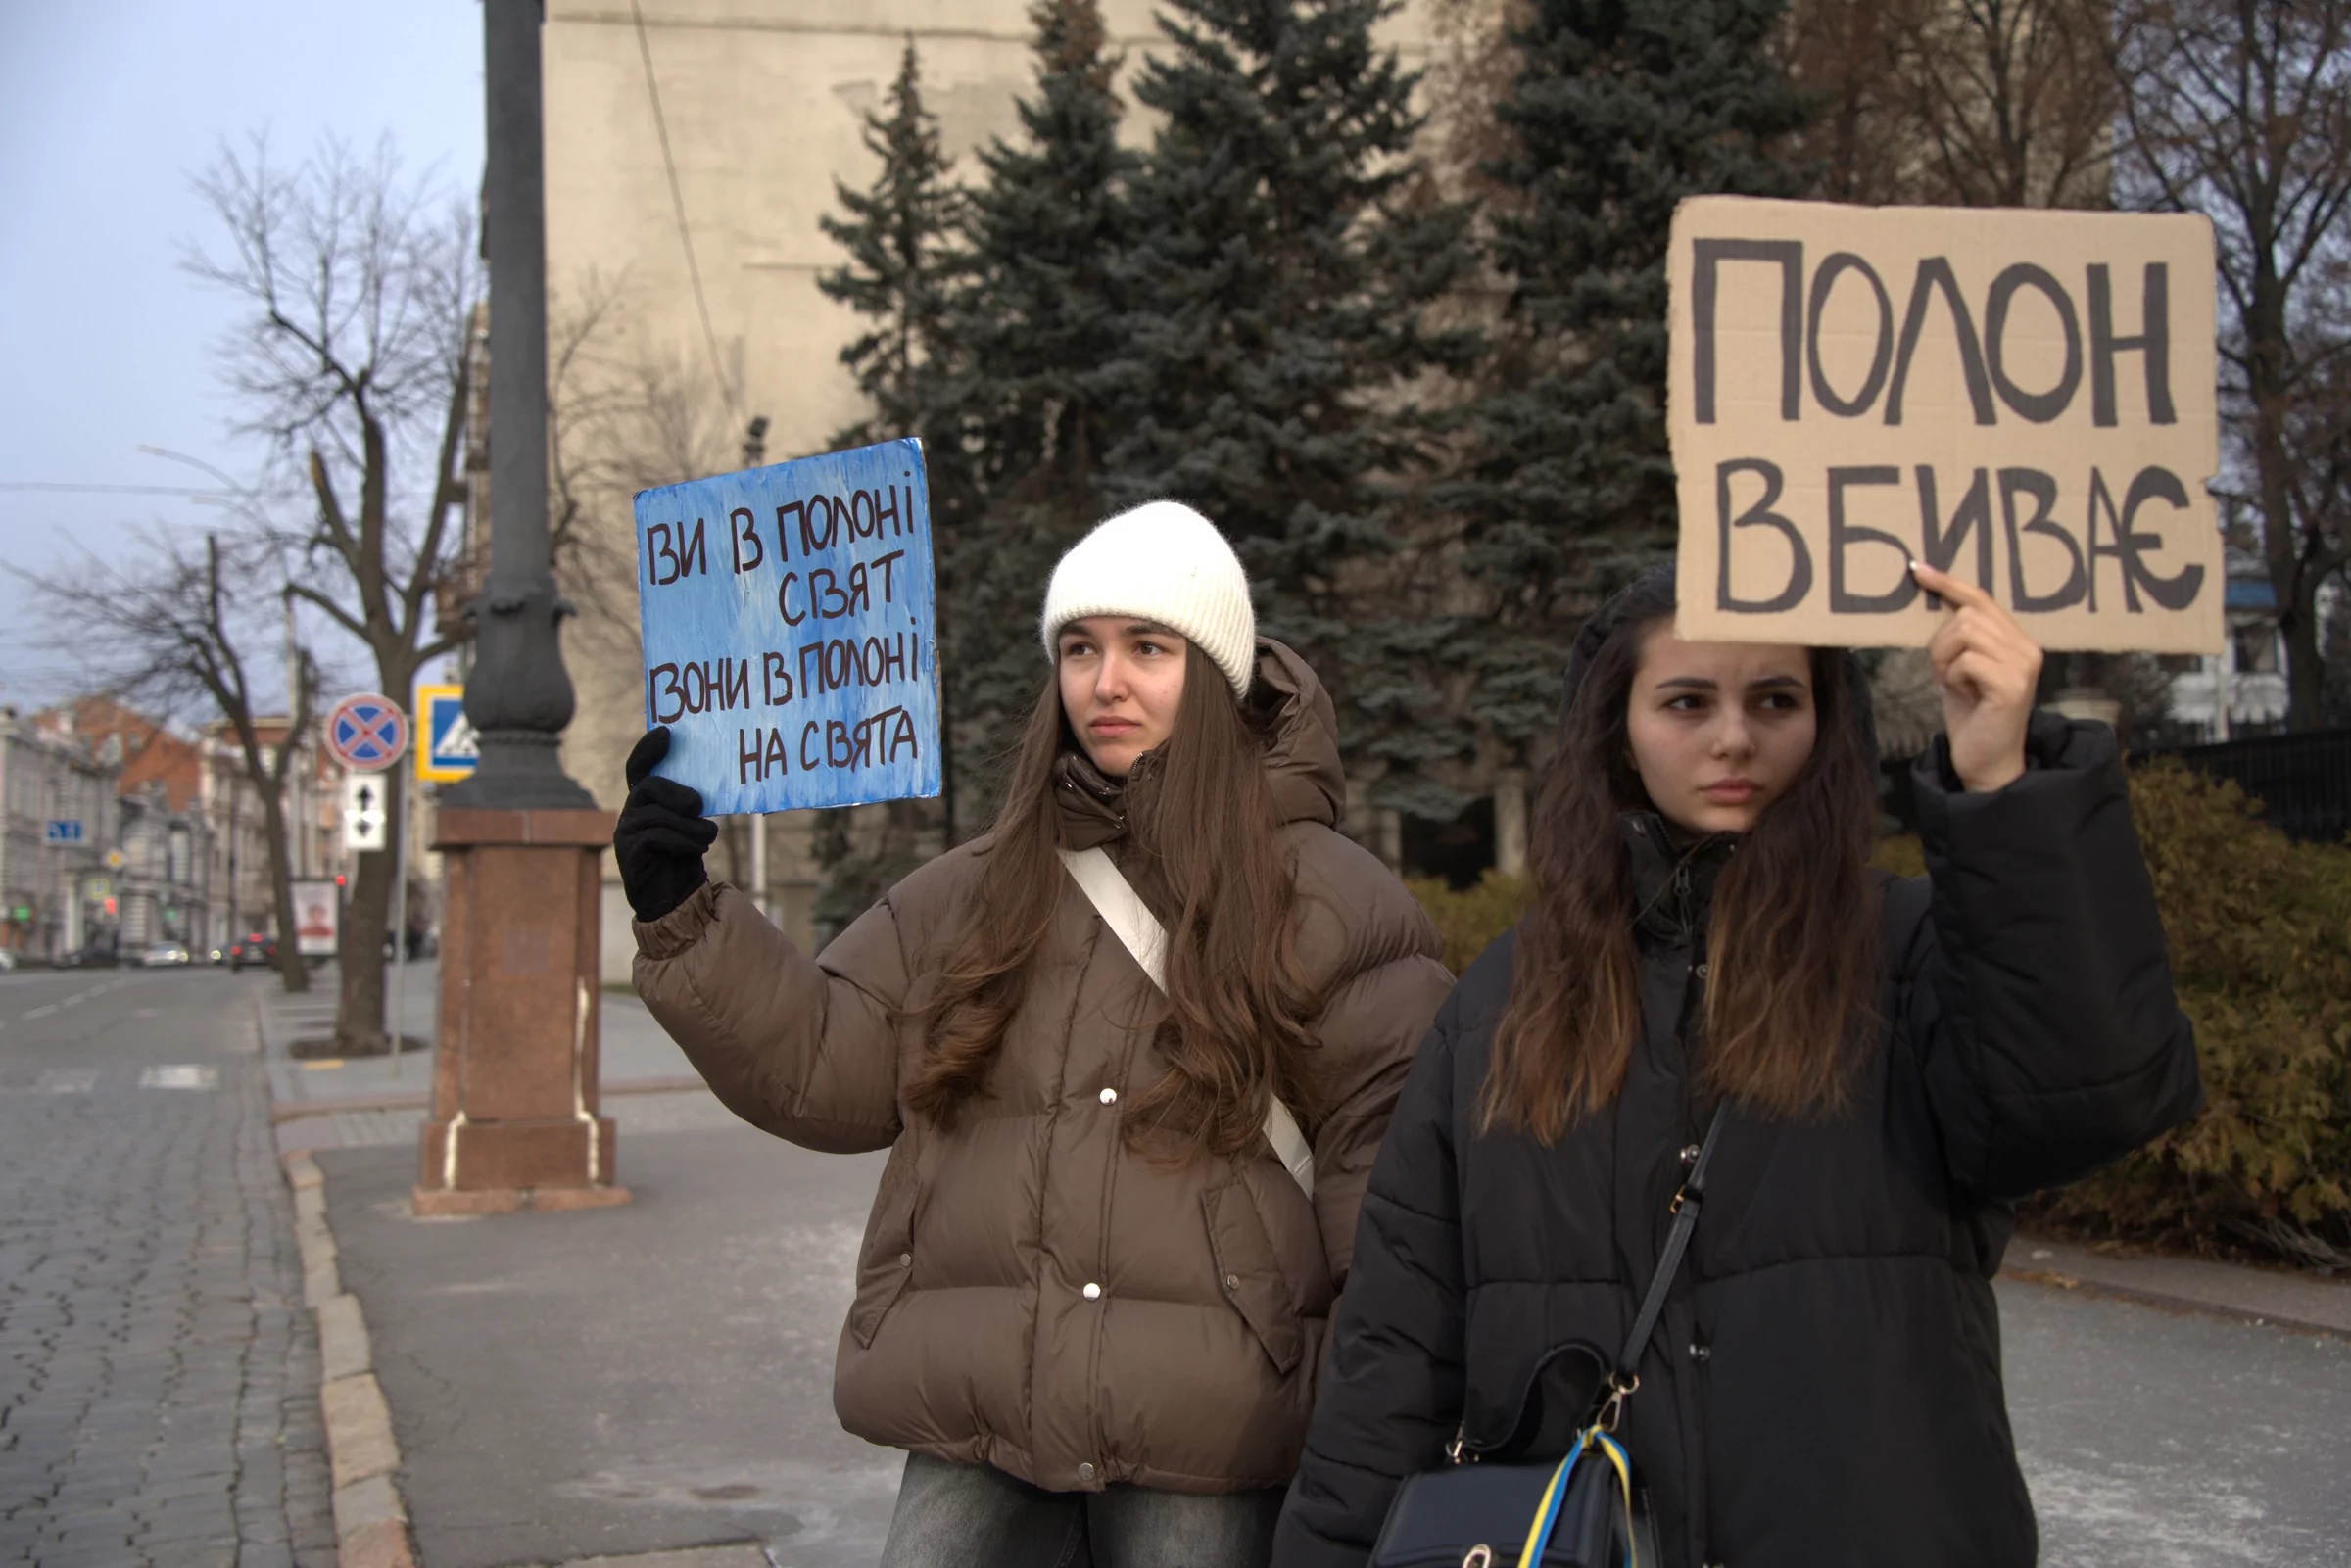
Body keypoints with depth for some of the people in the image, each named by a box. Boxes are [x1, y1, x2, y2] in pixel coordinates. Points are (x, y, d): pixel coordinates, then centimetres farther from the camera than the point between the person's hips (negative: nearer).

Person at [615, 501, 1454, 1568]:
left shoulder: (1331, 901, 0)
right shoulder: (972, 894, 12)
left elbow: (1387, 1163, -3)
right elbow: (824, 1069, 12)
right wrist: (683, 918, 1)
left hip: (1203, 1455, -3)